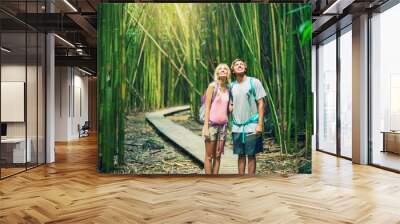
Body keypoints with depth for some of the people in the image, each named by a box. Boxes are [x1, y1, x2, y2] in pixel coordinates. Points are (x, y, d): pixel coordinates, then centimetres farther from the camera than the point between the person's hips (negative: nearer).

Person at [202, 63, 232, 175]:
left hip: (223, 125, 5)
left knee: (218, 156, 8)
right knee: (209, 156, 2)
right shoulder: (212, 86, -4)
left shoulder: (228, 89, 10)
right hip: (212, 124, -5)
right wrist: (206, 126, -13)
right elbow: (207, 107, -8)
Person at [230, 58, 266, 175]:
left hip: (251, 127, -3)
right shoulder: (232, 86, 9)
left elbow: (260, 103, -4)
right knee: (241, 155, 9)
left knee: (251, 155, 3)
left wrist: (260, 124, -11)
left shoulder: (254, 82, -1)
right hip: (237, 127, 3)